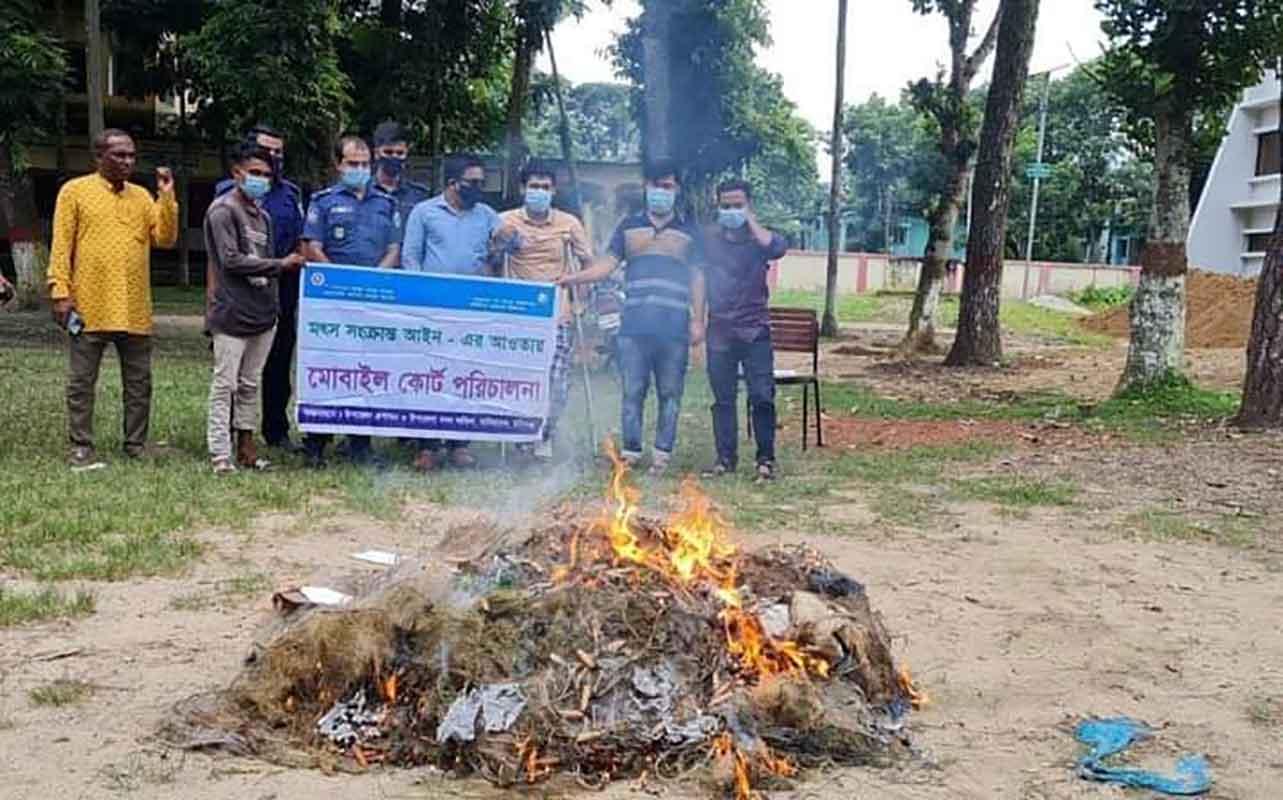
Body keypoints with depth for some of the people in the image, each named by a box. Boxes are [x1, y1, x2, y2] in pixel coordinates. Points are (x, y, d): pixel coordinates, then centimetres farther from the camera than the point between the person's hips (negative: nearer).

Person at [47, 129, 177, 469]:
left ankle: (136, 445, 18)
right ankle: (81, 448, 11)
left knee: (139, 382, 8)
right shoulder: (75, 191, 0)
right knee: (81, 382, 3)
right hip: (90, 308, -4)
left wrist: (167, 197, -6)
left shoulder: (142, 196, 12)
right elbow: (61, 246, -3)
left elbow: (165, 238, 3)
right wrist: (61, 292, -10)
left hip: (135, 310, 4)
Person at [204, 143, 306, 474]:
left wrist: (275, 303, 10)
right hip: (232, 314, -7)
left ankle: (246, 446, 19)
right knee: (225, 385, -3)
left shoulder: (262, 216, 17)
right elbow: (231, 260, -14)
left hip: (263, 314, 7)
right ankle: (220, 454, 0)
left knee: (250, 385, 12)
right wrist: (281, 265, -14)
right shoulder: (223, 210, -6)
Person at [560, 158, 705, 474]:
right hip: (634, 327, 0)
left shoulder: (689, 232, 13)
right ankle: (630, 452, 7)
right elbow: (607, 264, 8)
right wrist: (574, 278, -8)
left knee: (670, 394, 3)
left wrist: (698, 319, 4)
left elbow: (697, 279, 11)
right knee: (632, 392, 0)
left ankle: (662, 454, 11)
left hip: (674, 328, 0)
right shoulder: (629, 226, 14)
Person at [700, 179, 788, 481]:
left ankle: (766, 459, 5)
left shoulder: (758, 237, 1)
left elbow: (776, 248, -23)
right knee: (722, 399, 8)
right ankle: (725, 458, 17)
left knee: (762, 396, -5)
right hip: (719, 330, 2)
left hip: (754, 330, -2)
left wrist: (750, 219, -13)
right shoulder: (708, 239, 8)